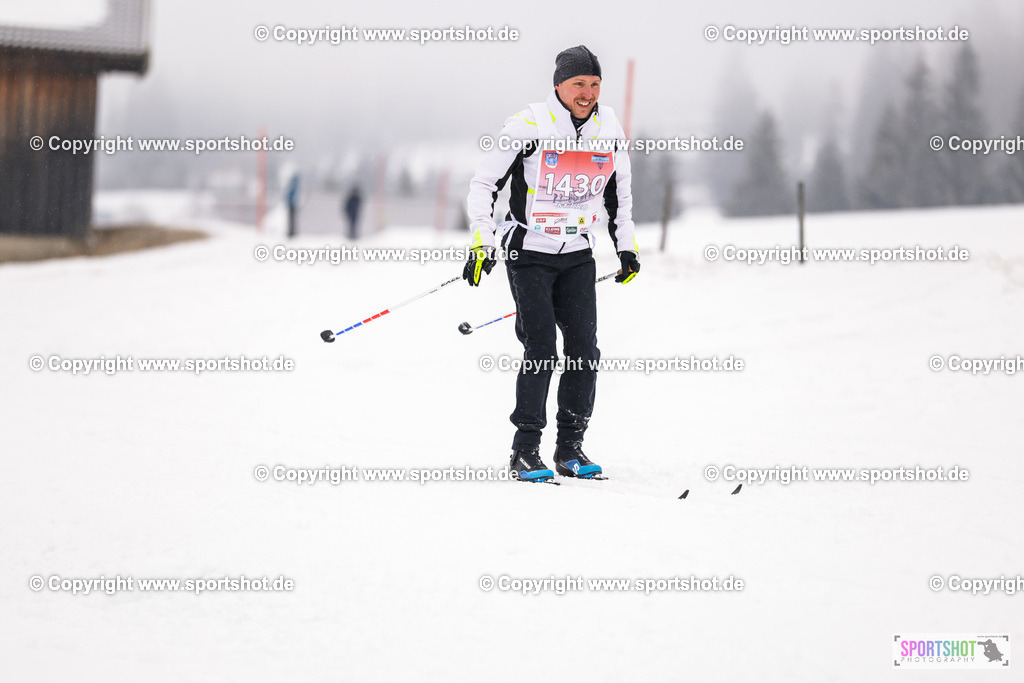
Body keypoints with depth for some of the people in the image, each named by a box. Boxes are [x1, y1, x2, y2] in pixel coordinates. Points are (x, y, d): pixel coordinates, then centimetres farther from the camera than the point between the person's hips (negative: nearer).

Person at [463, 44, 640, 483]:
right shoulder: (528, 126, -13)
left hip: (578, 256, 5)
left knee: (584, 351, -1)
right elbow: (484, 183, -7)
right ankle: (525, 453, -4)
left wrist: (626, 246, 16)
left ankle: (570, 447, 9)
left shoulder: (608, 127, 2)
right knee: (541, 350, -11)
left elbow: (620, 190, 19)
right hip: (529, 253, -5)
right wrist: (482, 243, -14)